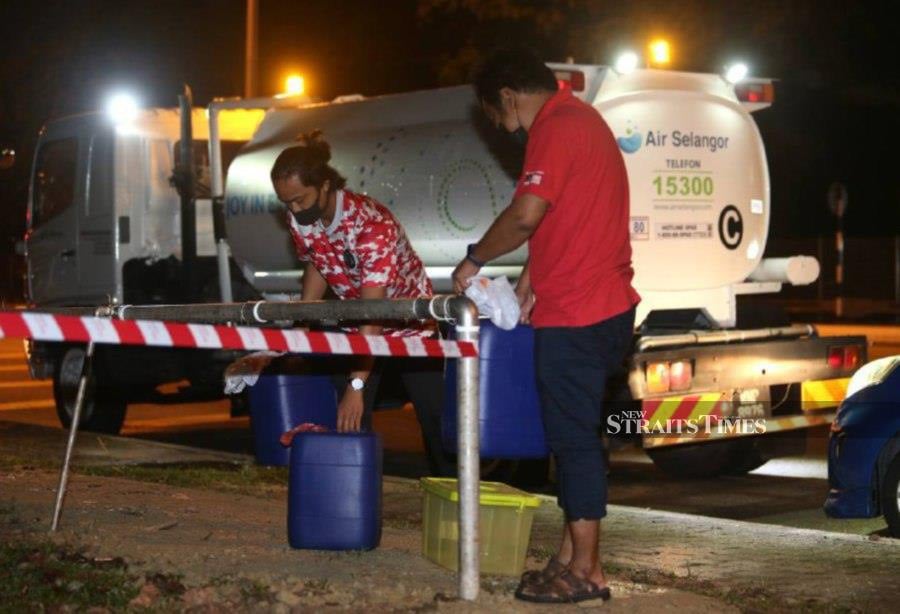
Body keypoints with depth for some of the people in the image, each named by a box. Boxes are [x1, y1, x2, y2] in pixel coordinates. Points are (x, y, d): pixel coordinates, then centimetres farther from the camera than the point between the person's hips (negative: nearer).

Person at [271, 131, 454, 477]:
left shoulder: (372, 224, -35)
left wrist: (357, 386, -40)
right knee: (350, 423, -1)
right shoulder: (299, 222, -14)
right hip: (353, 324, 6)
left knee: (434, 419, -1)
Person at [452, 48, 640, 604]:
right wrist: (530, 279, 16)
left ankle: (585, 571, 2)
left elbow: (526, 215, -24)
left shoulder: (555, 128, -14)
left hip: (575, 313, -10)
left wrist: (475, 259, -10)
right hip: (603, 307, 10)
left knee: (574, 437, -4)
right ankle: (572, 556, 20)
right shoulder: (579, 119, 19)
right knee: (577, 436, 14)